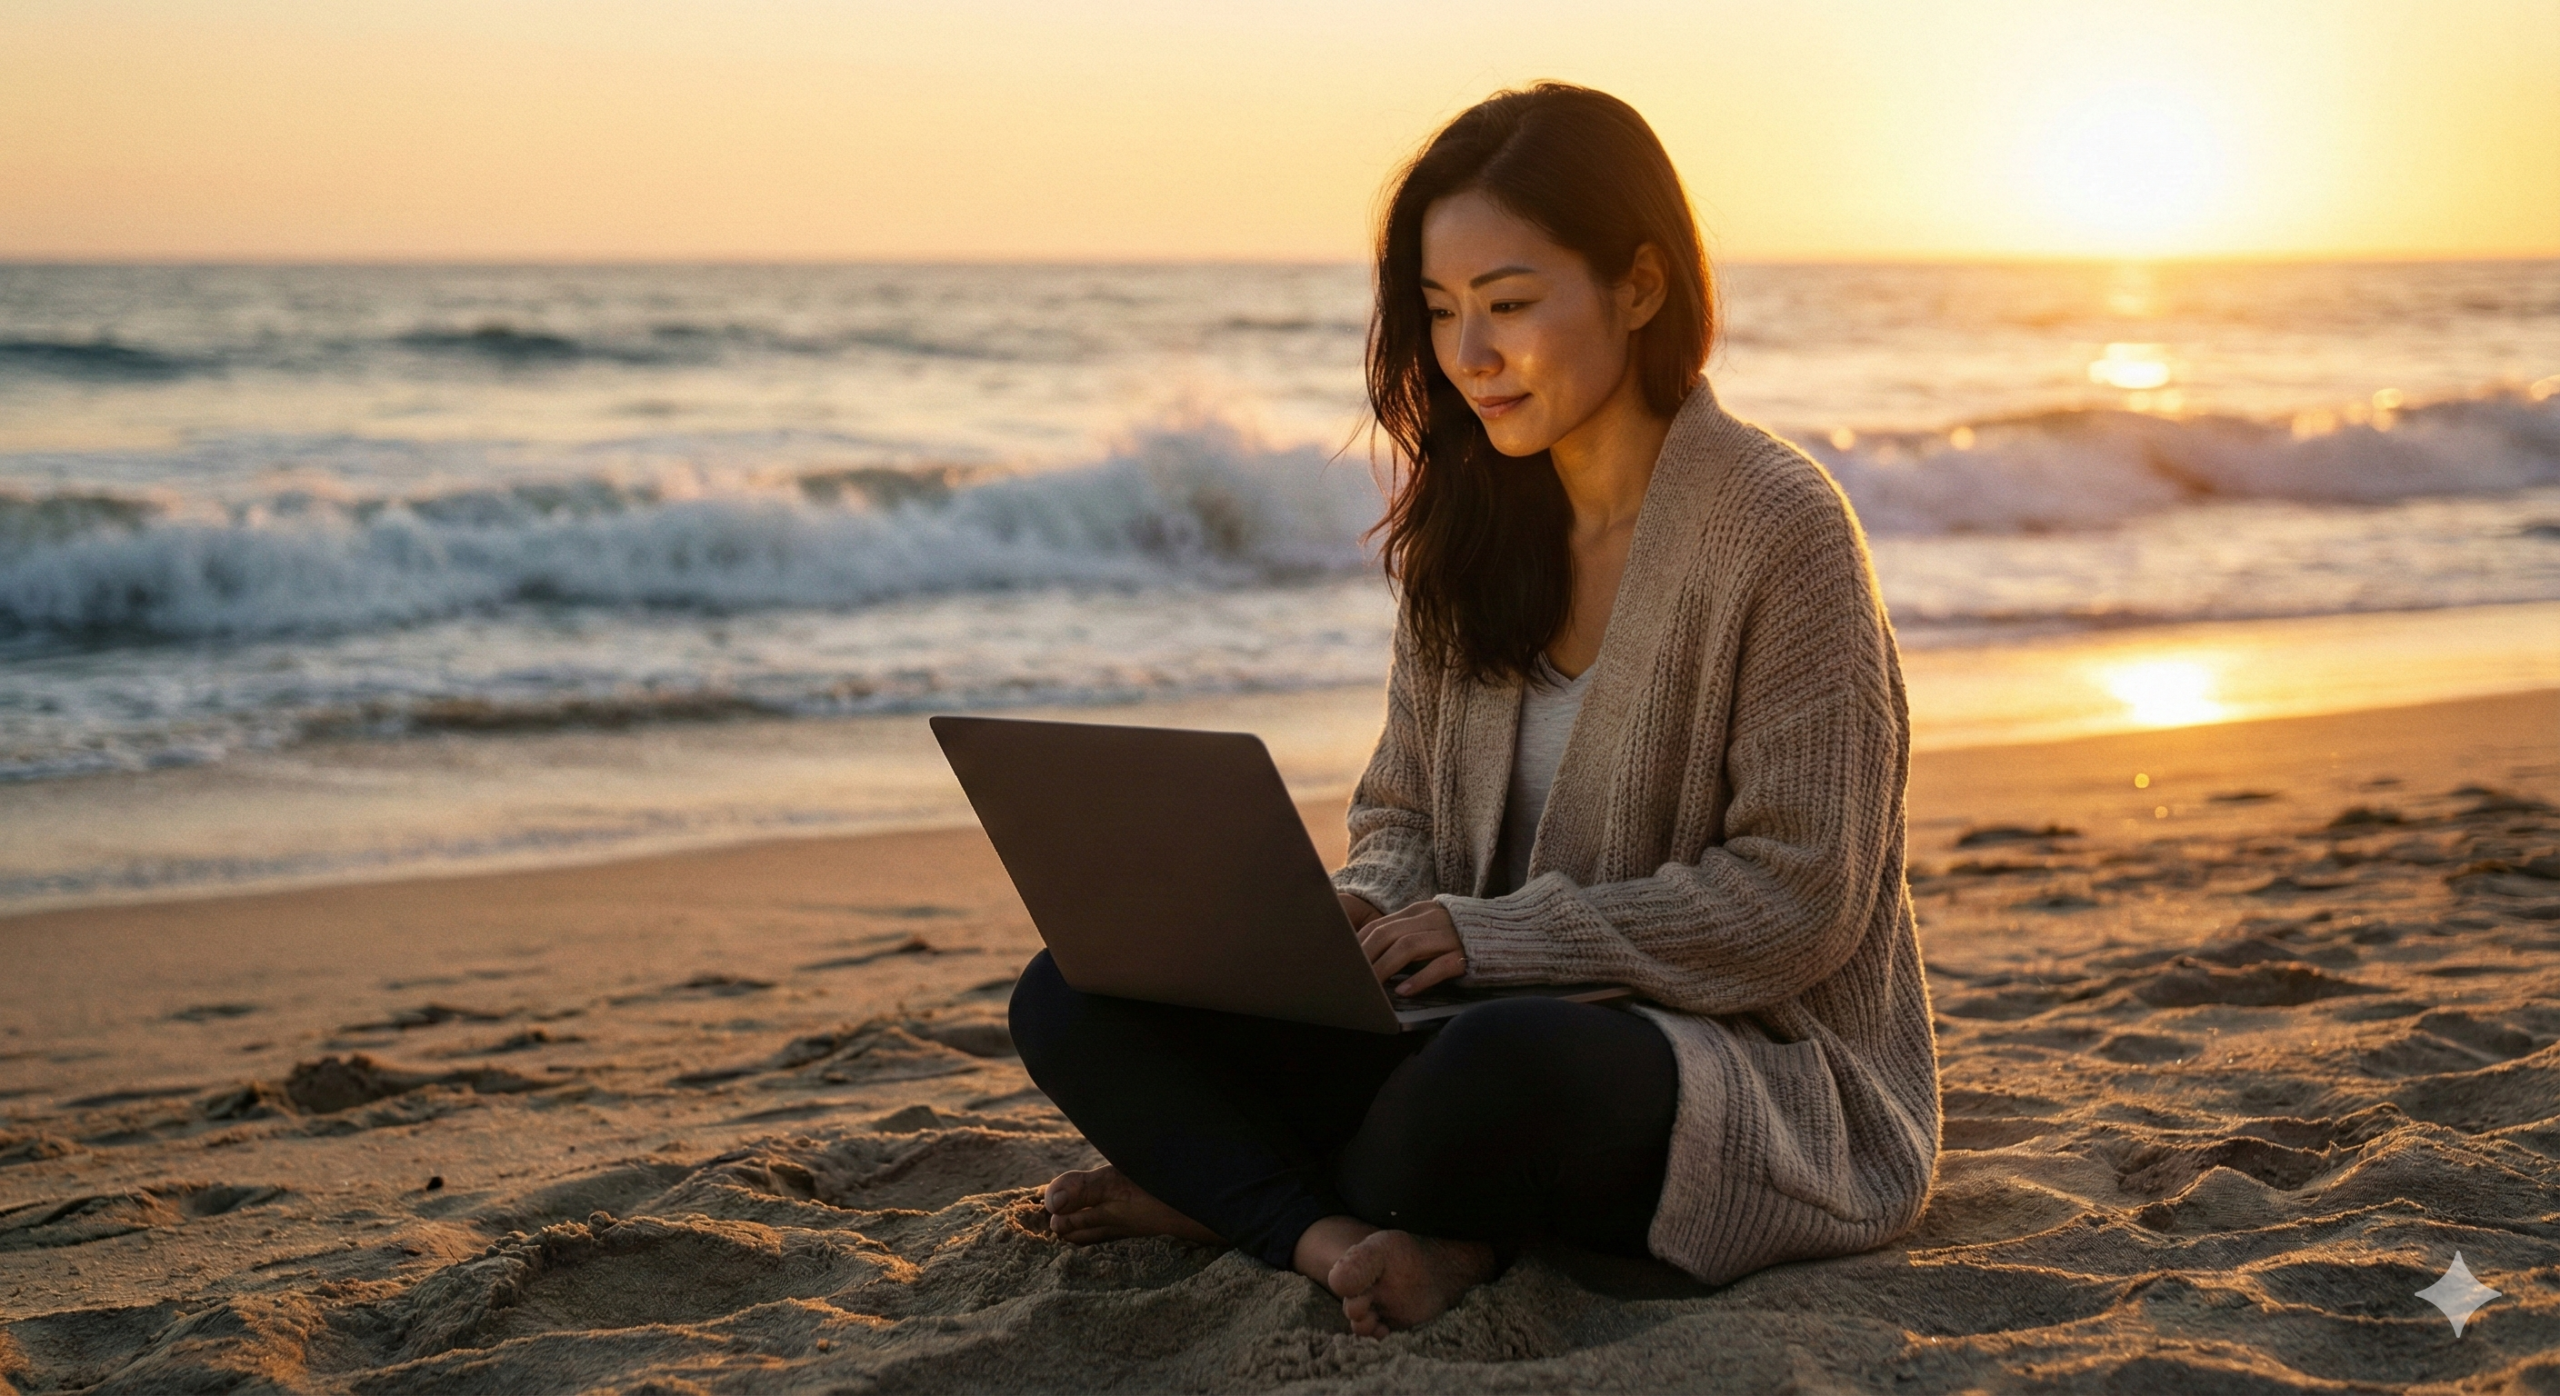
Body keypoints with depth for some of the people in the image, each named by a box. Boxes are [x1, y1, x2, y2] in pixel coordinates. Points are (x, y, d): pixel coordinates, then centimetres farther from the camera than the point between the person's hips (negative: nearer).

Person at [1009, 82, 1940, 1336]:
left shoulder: (1777, 527, -13)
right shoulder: (1469, 524, 8)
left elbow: (1798, 901, -16)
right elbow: (1402, 812, 13)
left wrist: (1494, 935, -21)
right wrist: (1361, 914, -11)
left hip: (1759, 1072, -7)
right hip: (1492, 1028, 7)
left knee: (1500, 1073, -41)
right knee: (1076, 998, -7)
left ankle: (1231, 1181, -12)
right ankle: (1340, 1237, -24)